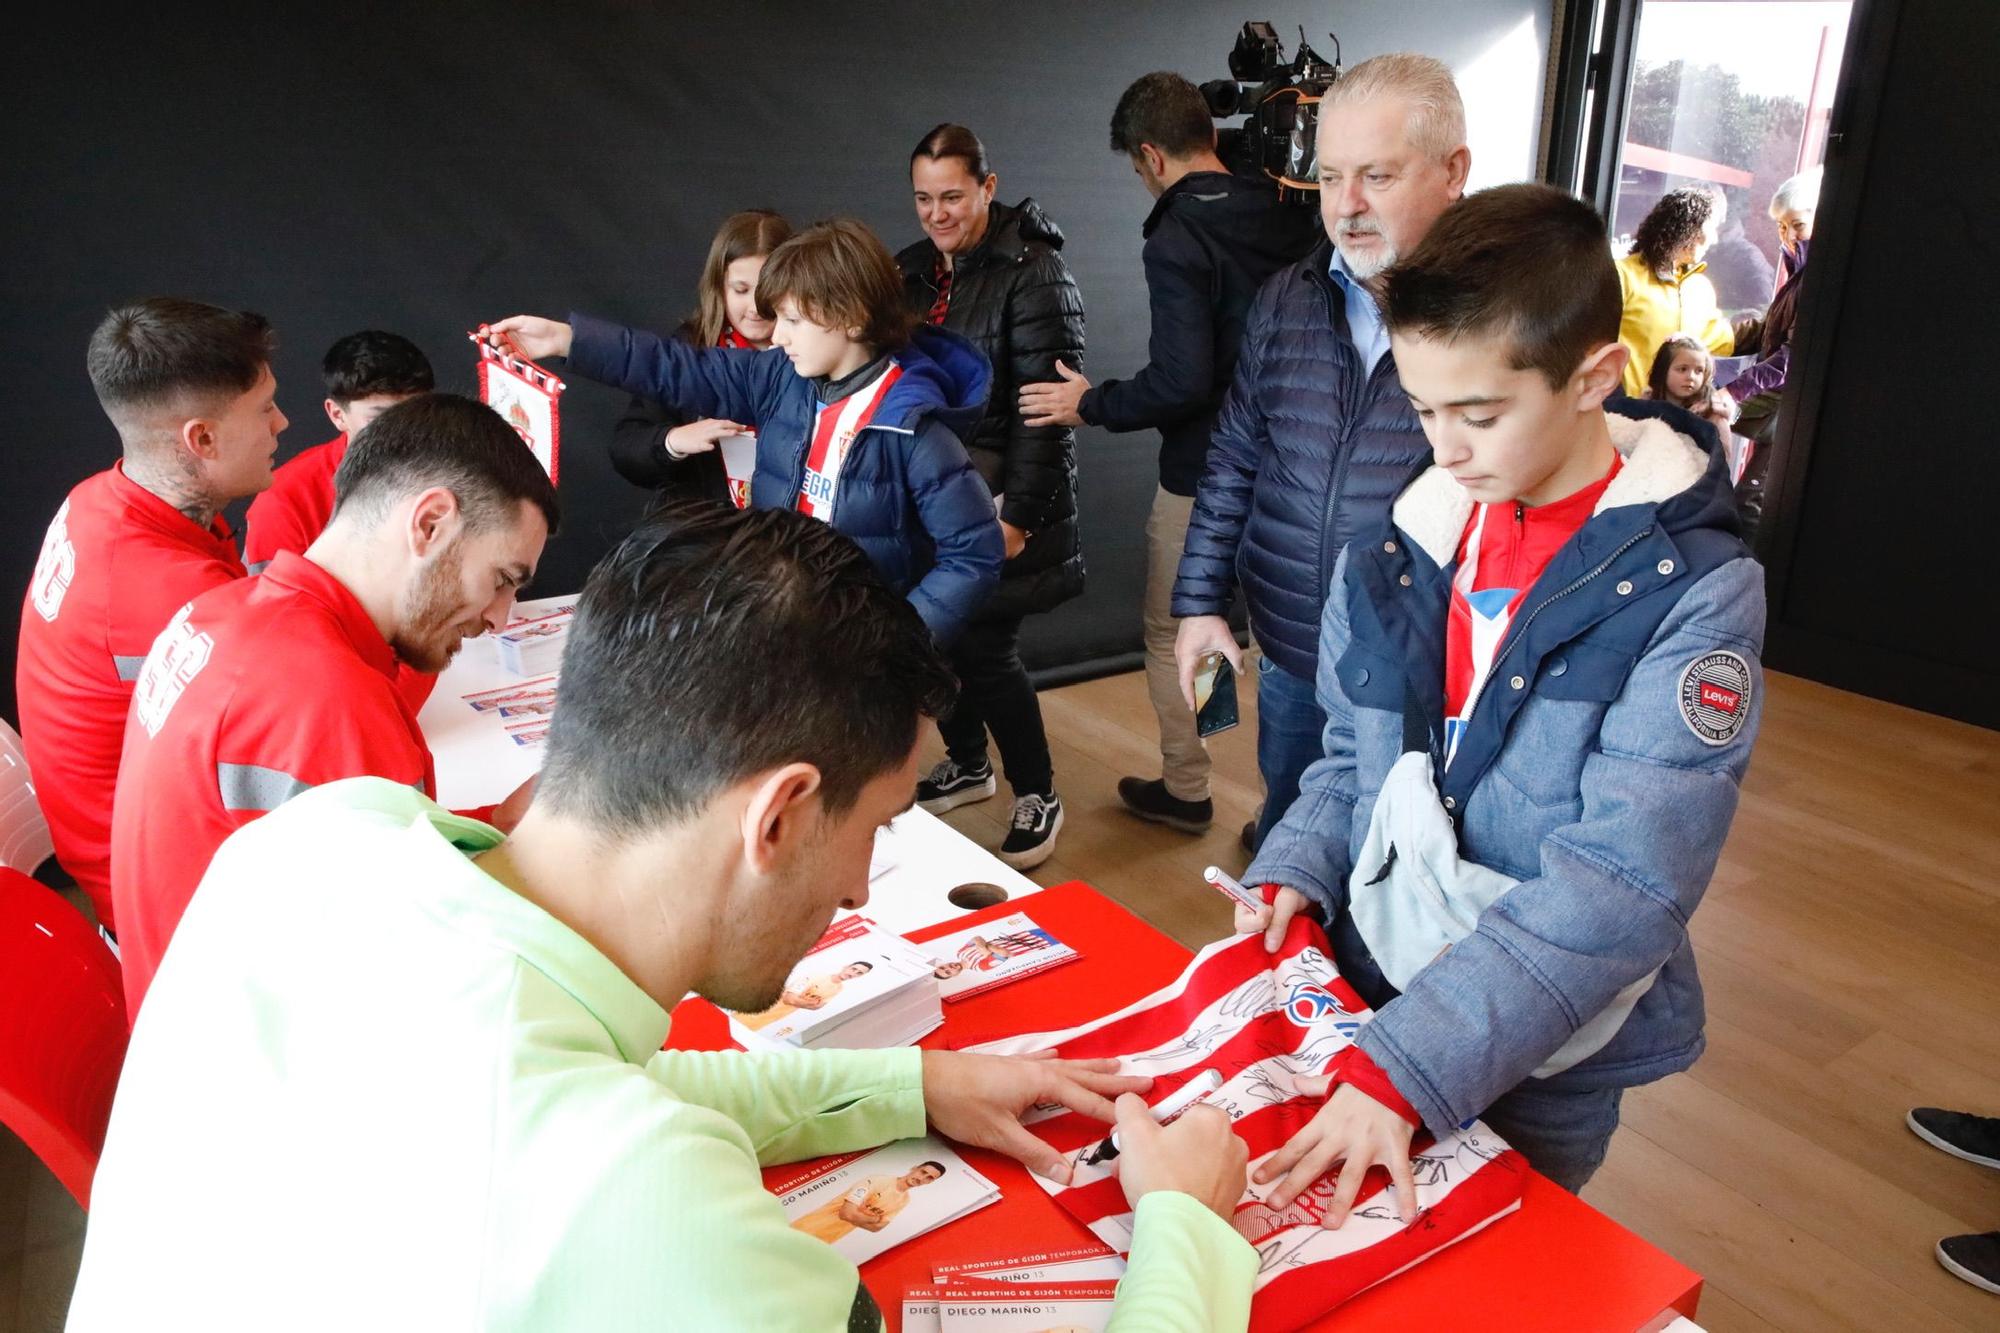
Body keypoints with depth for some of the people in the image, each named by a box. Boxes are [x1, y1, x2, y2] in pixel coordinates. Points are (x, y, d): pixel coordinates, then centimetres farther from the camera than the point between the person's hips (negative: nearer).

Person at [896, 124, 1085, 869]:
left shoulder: (1033, 273, -12)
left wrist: (1017, 514, -20)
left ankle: (1037, 798, 14)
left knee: (983, 648, -6)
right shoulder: (915, 271, 10)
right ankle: (967, 764, 35)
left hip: (996, 504, -6)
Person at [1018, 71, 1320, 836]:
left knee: (1170, 634, 14)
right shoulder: (1291, 216, 2)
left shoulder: (1175, 242, -18)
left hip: (1203, 480, -6)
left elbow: (1181, 382, -24)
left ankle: (1185, 790, 24)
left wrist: (1091, 405, -11)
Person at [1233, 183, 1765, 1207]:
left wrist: (1403, 1068, -31)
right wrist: (1292, 876, -10)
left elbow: (1621, 886, -25)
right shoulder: (1403, 545, -3)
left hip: (1541, 1061, -4)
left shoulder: (1692, 593, -18)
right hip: (1363, 997, 5)